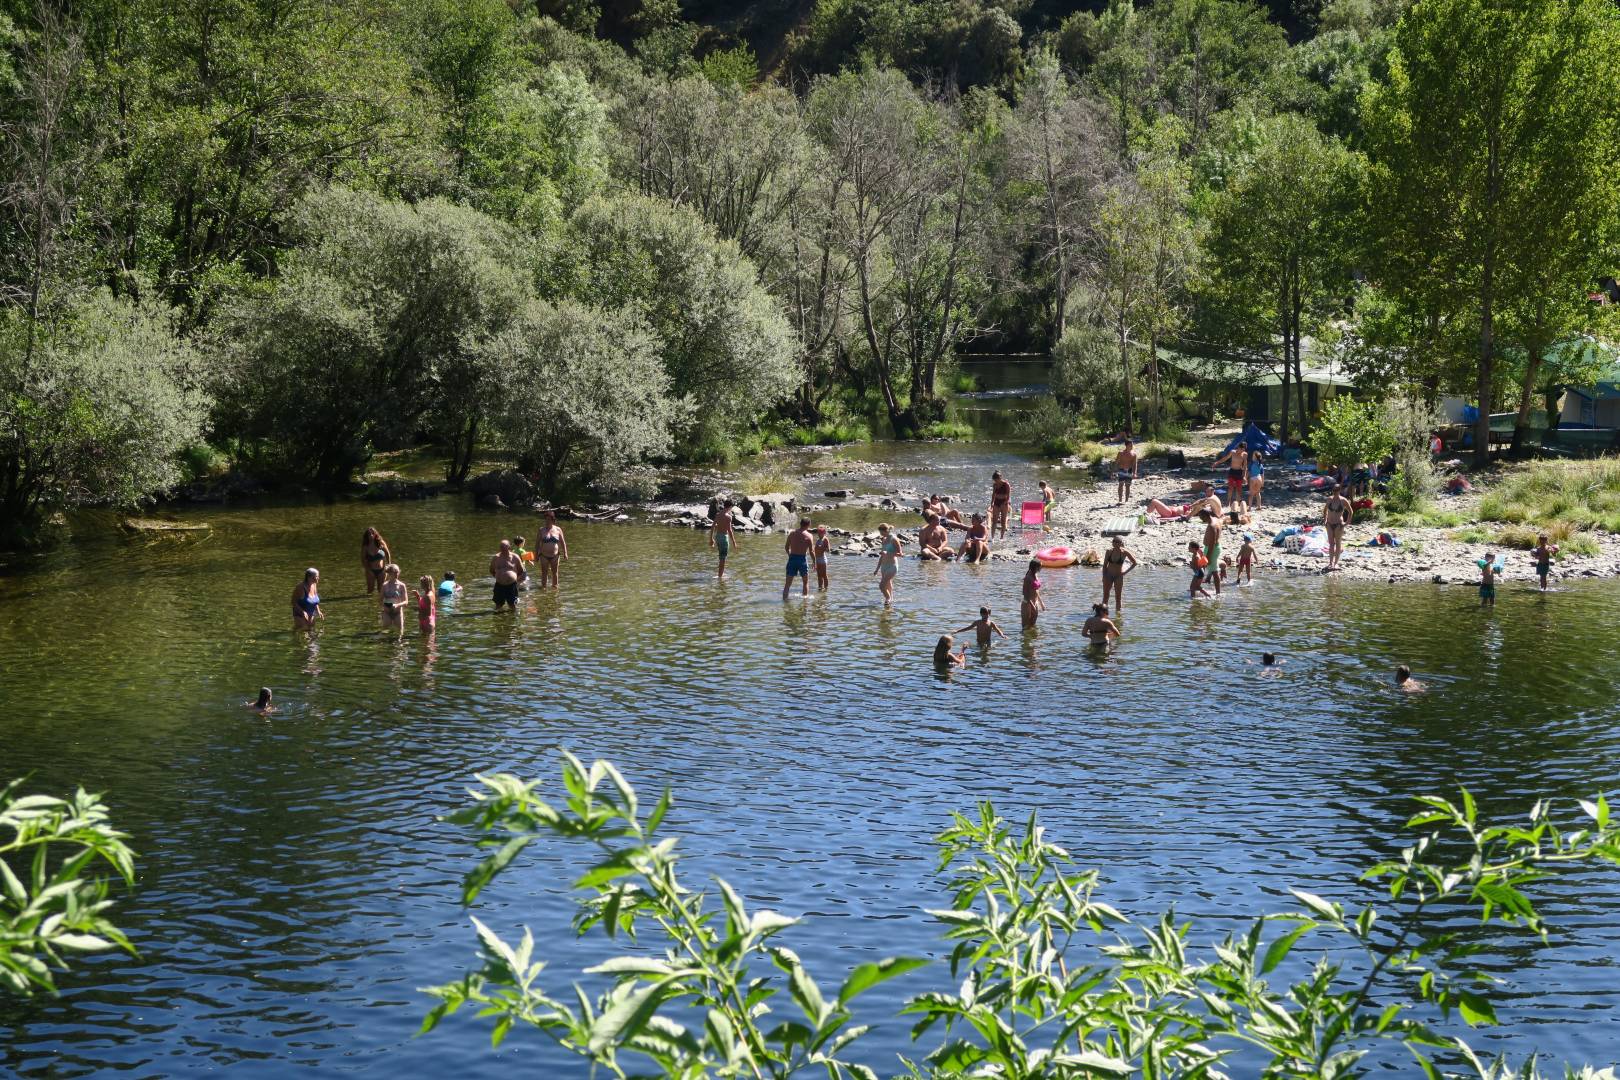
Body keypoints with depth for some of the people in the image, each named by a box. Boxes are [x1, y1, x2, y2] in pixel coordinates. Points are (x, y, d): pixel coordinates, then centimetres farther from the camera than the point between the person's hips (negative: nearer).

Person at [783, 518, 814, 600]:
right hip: (802, 559, -3)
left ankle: (784, 598, 1)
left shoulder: (792, 533, 4)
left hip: (792, 558, 3)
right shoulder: (809, 536, -7)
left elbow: (786, 547, 9)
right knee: (805, 582, 15)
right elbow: (811, 551, -8)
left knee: (788, 583, 7)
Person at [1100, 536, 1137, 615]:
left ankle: (1118, 612, 10)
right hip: (1108, 575, 2)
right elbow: (1105, 565, 1)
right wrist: (1104, 577, -5)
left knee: (1118, 597, 3)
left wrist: (1125, 572, -7)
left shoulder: (1124, 552, -12)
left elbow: (1134, 563, -3)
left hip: (1118, 576, -2)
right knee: (1105, 596, -1)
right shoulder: (1109, 551, -6)